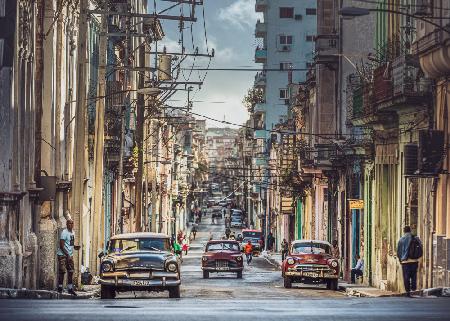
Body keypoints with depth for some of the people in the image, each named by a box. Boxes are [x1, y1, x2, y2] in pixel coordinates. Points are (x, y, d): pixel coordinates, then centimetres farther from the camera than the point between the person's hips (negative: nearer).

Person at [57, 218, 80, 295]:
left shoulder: (72, 232, 12)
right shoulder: (64, 233, -15)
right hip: (63, 255, -8)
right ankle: (60, 287, 0)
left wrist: (75, 247, 2)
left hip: (70, 255, 8)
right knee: (62, 271, -7)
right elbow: (61, 246, -19)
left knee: (71, 271, 8)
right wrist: (67, 255, -22)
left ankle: (70, 288, 15)